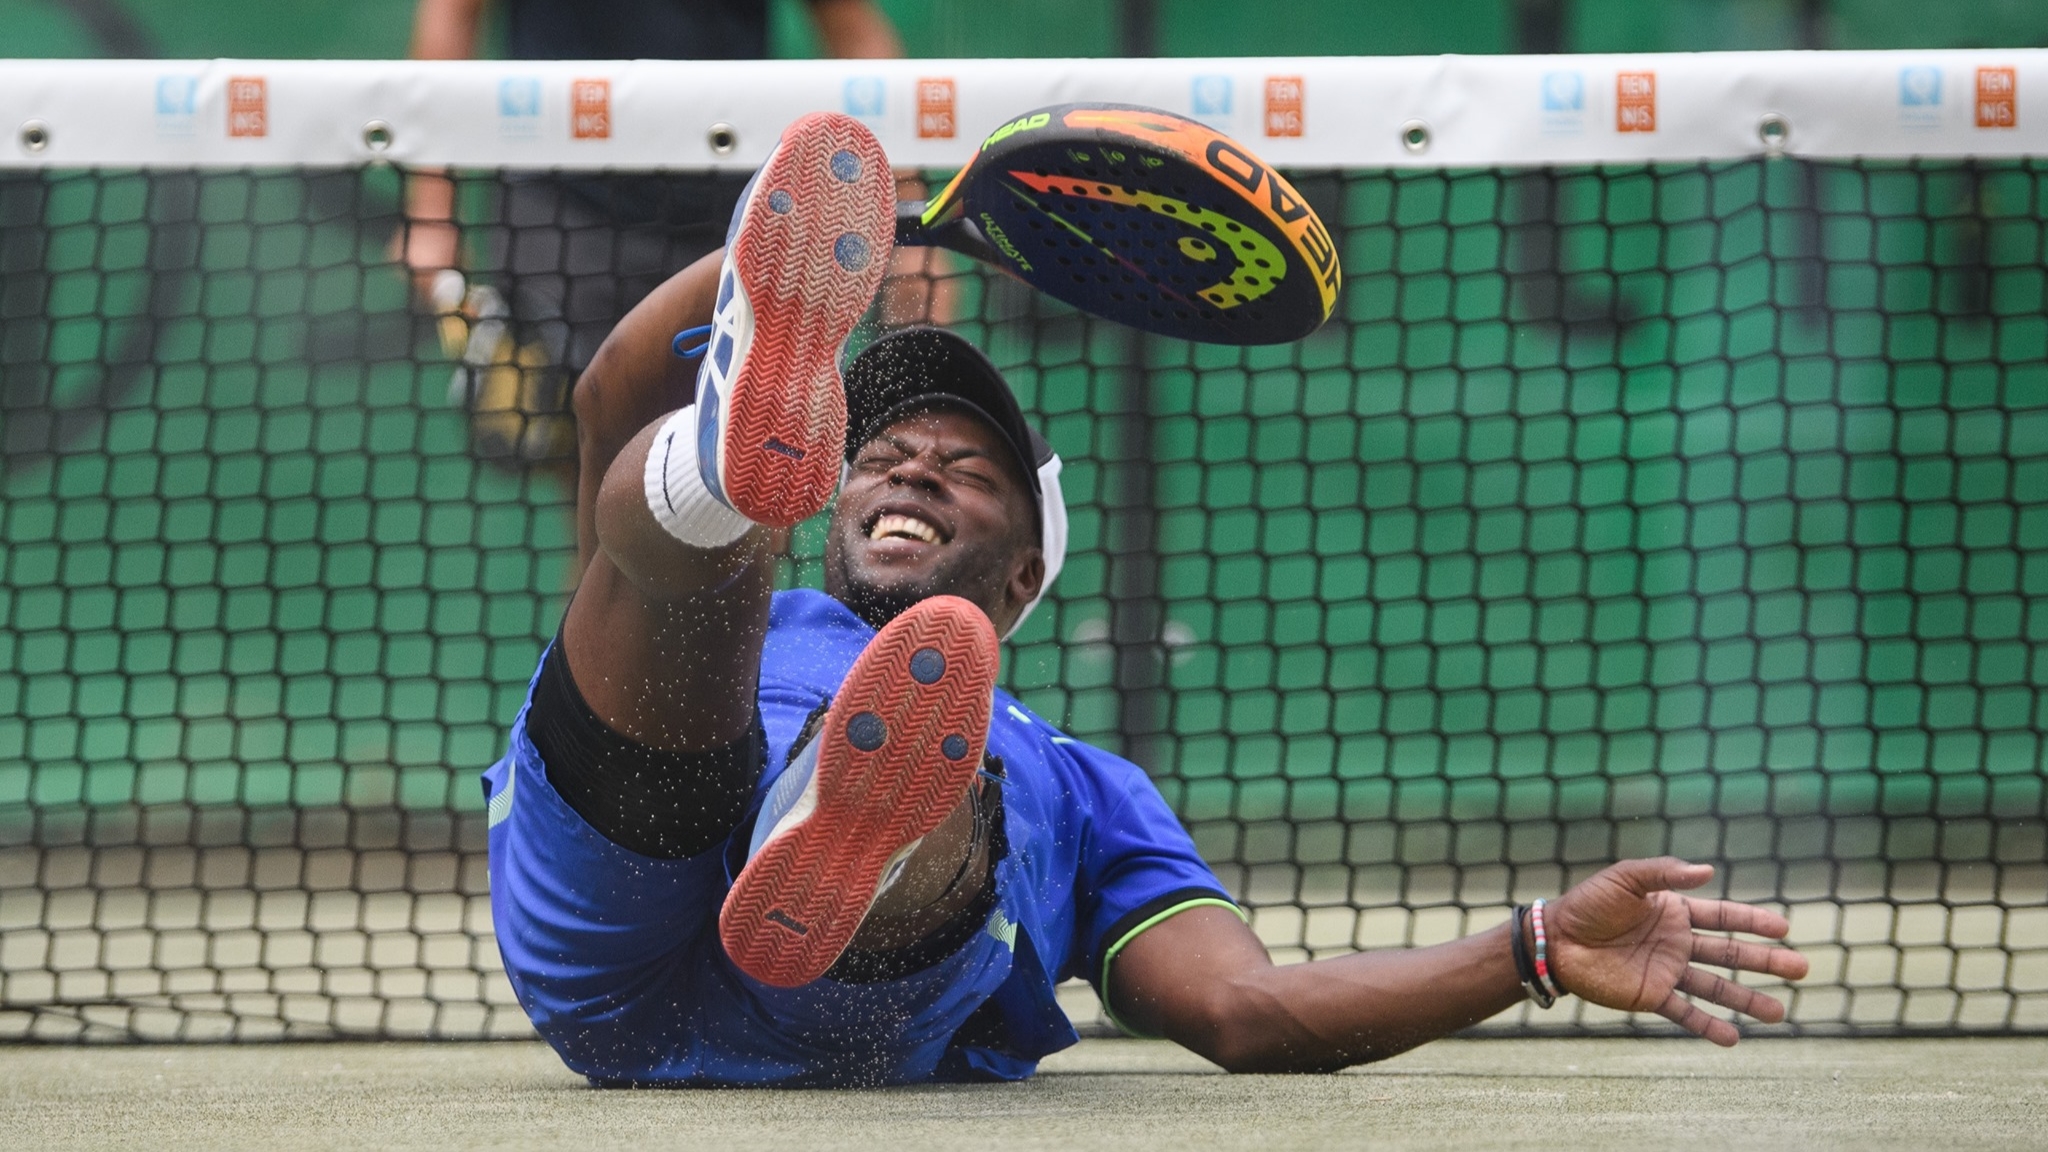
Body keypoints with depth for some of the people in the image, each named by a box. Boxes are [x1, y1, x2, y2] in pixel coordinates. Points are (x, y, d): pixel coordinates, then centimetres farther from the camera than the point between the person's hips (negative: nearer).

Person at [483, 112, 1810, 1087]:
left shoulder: (1079, 791, 42)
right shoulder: (743, 637, 45)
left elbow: (1252, 1011, 24)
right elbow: (615, 402, 28)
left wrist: (1543, 952, 10)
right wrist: (790, 241, 12)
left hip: (840, 1005, -1)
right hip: (599, 945, 1)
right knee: (660, 475, -20)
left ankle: (849, 851, -72)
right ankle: (742, 443, -61)